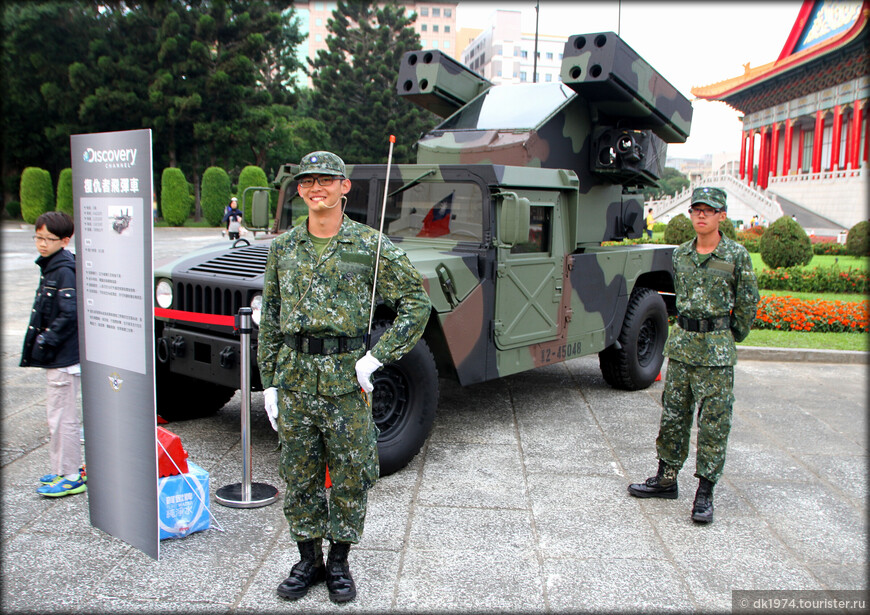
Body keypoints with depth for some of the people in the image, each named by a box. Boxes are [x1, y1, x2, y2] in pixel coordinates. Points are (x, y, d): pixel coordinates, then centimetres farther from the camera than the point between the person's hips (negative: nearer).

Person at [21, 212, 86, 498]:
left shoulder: (64, 271, -17)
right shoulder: (50, 267, 13)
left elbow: (69, 314, -23)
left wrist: (45, 341, -17)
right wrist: (39, 342, 14)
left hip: (64, 359, -10)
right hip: (56, 356, 10)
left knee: (62, 417, -3)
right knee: (58, 415, 17)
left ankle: (70, 478, 7)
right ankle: (65, 469, 29)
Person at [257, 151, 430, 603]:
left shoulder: (370, 245, -4)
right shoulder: (283, 247, 7)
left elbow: (416, 303, -3)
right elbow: (270, 318, 11)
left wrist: (377, 357, -10)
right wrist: (269, 382, 8)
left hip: (346, 377, -3)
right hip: (294, 376, 3)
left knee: (350, 475, 8)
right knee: (299, 474, 12)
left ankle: (339, 561, 26)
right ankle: (308, 560, 29)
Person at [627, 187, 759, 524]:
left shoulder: (737, 255, -6)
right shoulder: (680, 255, 7)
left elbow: (748, 302, 3)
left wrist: (731, 339, 9)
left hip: (716, 350, -4)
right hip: (681, 342, 5)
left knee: (714, 422, 0)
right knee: (673, 414, 11)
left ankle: (705, 492, 10)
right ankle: (666, 479, 24)